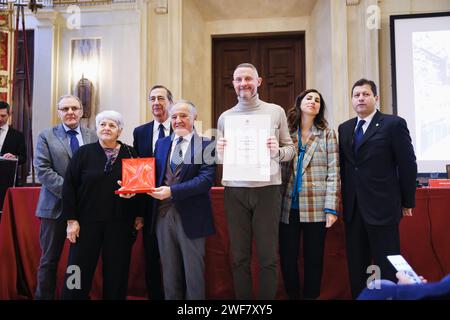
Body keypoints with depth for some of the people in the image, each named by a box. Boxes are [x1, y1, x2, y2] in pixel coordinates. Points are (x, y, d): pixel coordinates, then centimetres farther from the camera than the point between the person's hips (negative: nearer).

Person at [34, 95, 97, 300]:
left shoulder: (94, 137, 7)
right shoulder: (46, 136, 3)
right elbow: (42, 170, -7)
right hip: (56, 206, -1)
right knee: (49, 260, 9)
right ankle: (44, 296, 24)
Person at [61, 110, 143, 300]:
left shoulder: (130, 154, 4)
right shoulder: (84, 152, 2)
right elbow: (69, 186, 0)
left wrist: (139, 215, 4)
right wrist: (71, 220, -5)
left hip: (120, 224, 1)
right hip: (87, 222, 0)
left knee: (117, 273, 9)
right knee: (79, 272, 6)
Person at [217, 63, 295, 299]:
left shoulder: (276, 111, 5)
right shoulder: (225, 117, 10)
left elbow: (291, 149, 7)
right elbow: (219, 159, 12)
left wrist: (278, 151, -14)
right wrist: (220, 151, -9)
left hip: (267, 189, -1)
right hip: (235, 191, 1)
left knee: (268, 256, 5)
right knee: (239, 256, 8)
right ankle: (242, 299, 22)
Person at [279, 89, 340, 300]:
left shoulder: (327, 134, 6)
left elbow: (333, 172, -1)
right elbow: (278, 169, 7)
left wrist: (331, 208, -9)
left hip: (316, 207, -1)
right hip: (288, 207, 2)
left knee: (313, 259, 6)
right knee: (287, 258, 6)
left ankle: (310, 296, 24)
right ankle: (292, 295, 25)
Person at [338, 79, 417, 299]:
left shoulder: (393, 124, -3)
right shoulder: (344, 128, 12)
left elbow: (408, 165, -3)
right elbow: (343, 166, 12)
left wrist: (407, 201, -1)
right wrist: (343, 199, 9)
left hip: (382, 207, -5)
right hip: (352, 208, 5)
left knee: (387, 267, 3)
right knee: (356, 266, 12)